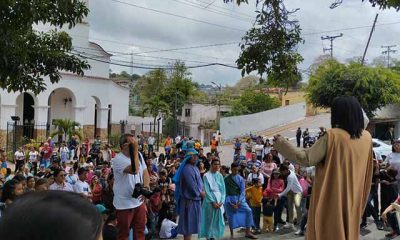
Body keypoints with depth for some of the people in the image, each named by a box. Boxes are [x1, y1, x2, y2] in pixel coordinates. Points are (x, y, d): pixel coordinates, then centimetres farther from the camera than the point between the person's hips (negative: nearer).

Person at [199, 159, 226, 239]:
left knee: (219, 220, 4)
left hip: (219, 201, 4)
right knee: (210, 220, -1)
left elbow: (223, 190, 5)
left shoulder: (220, 176, 8)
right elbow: (207, 190, -9)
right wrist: (213, 202, -15)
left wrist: (221, 201, -7)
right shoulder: (206, 176, -4)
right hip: (210, 201, -4)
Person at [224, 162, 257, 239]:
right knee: (230, 216, 0)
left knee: (248, 211, -13)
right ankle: (232, 234, 19)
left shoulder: (240, 179, 1)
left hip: (239, 198, 2)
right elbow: (225, 192, -6)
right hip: (229, 199, -2)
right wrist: (230, 203, -15)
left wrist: (239, 202, -16)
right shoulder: (226, 179, -4)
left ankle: (248, 232, -5)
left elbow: (242, 191, -4)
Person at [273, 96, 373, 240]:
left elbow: (306, 159, -19)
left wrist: (282, 144, -11)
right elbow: (367, 172, 12)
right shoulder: (367, 138, -2)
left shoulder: (332, 136, -20)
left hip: (331, 198, -5)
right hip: (354, 198, 5)